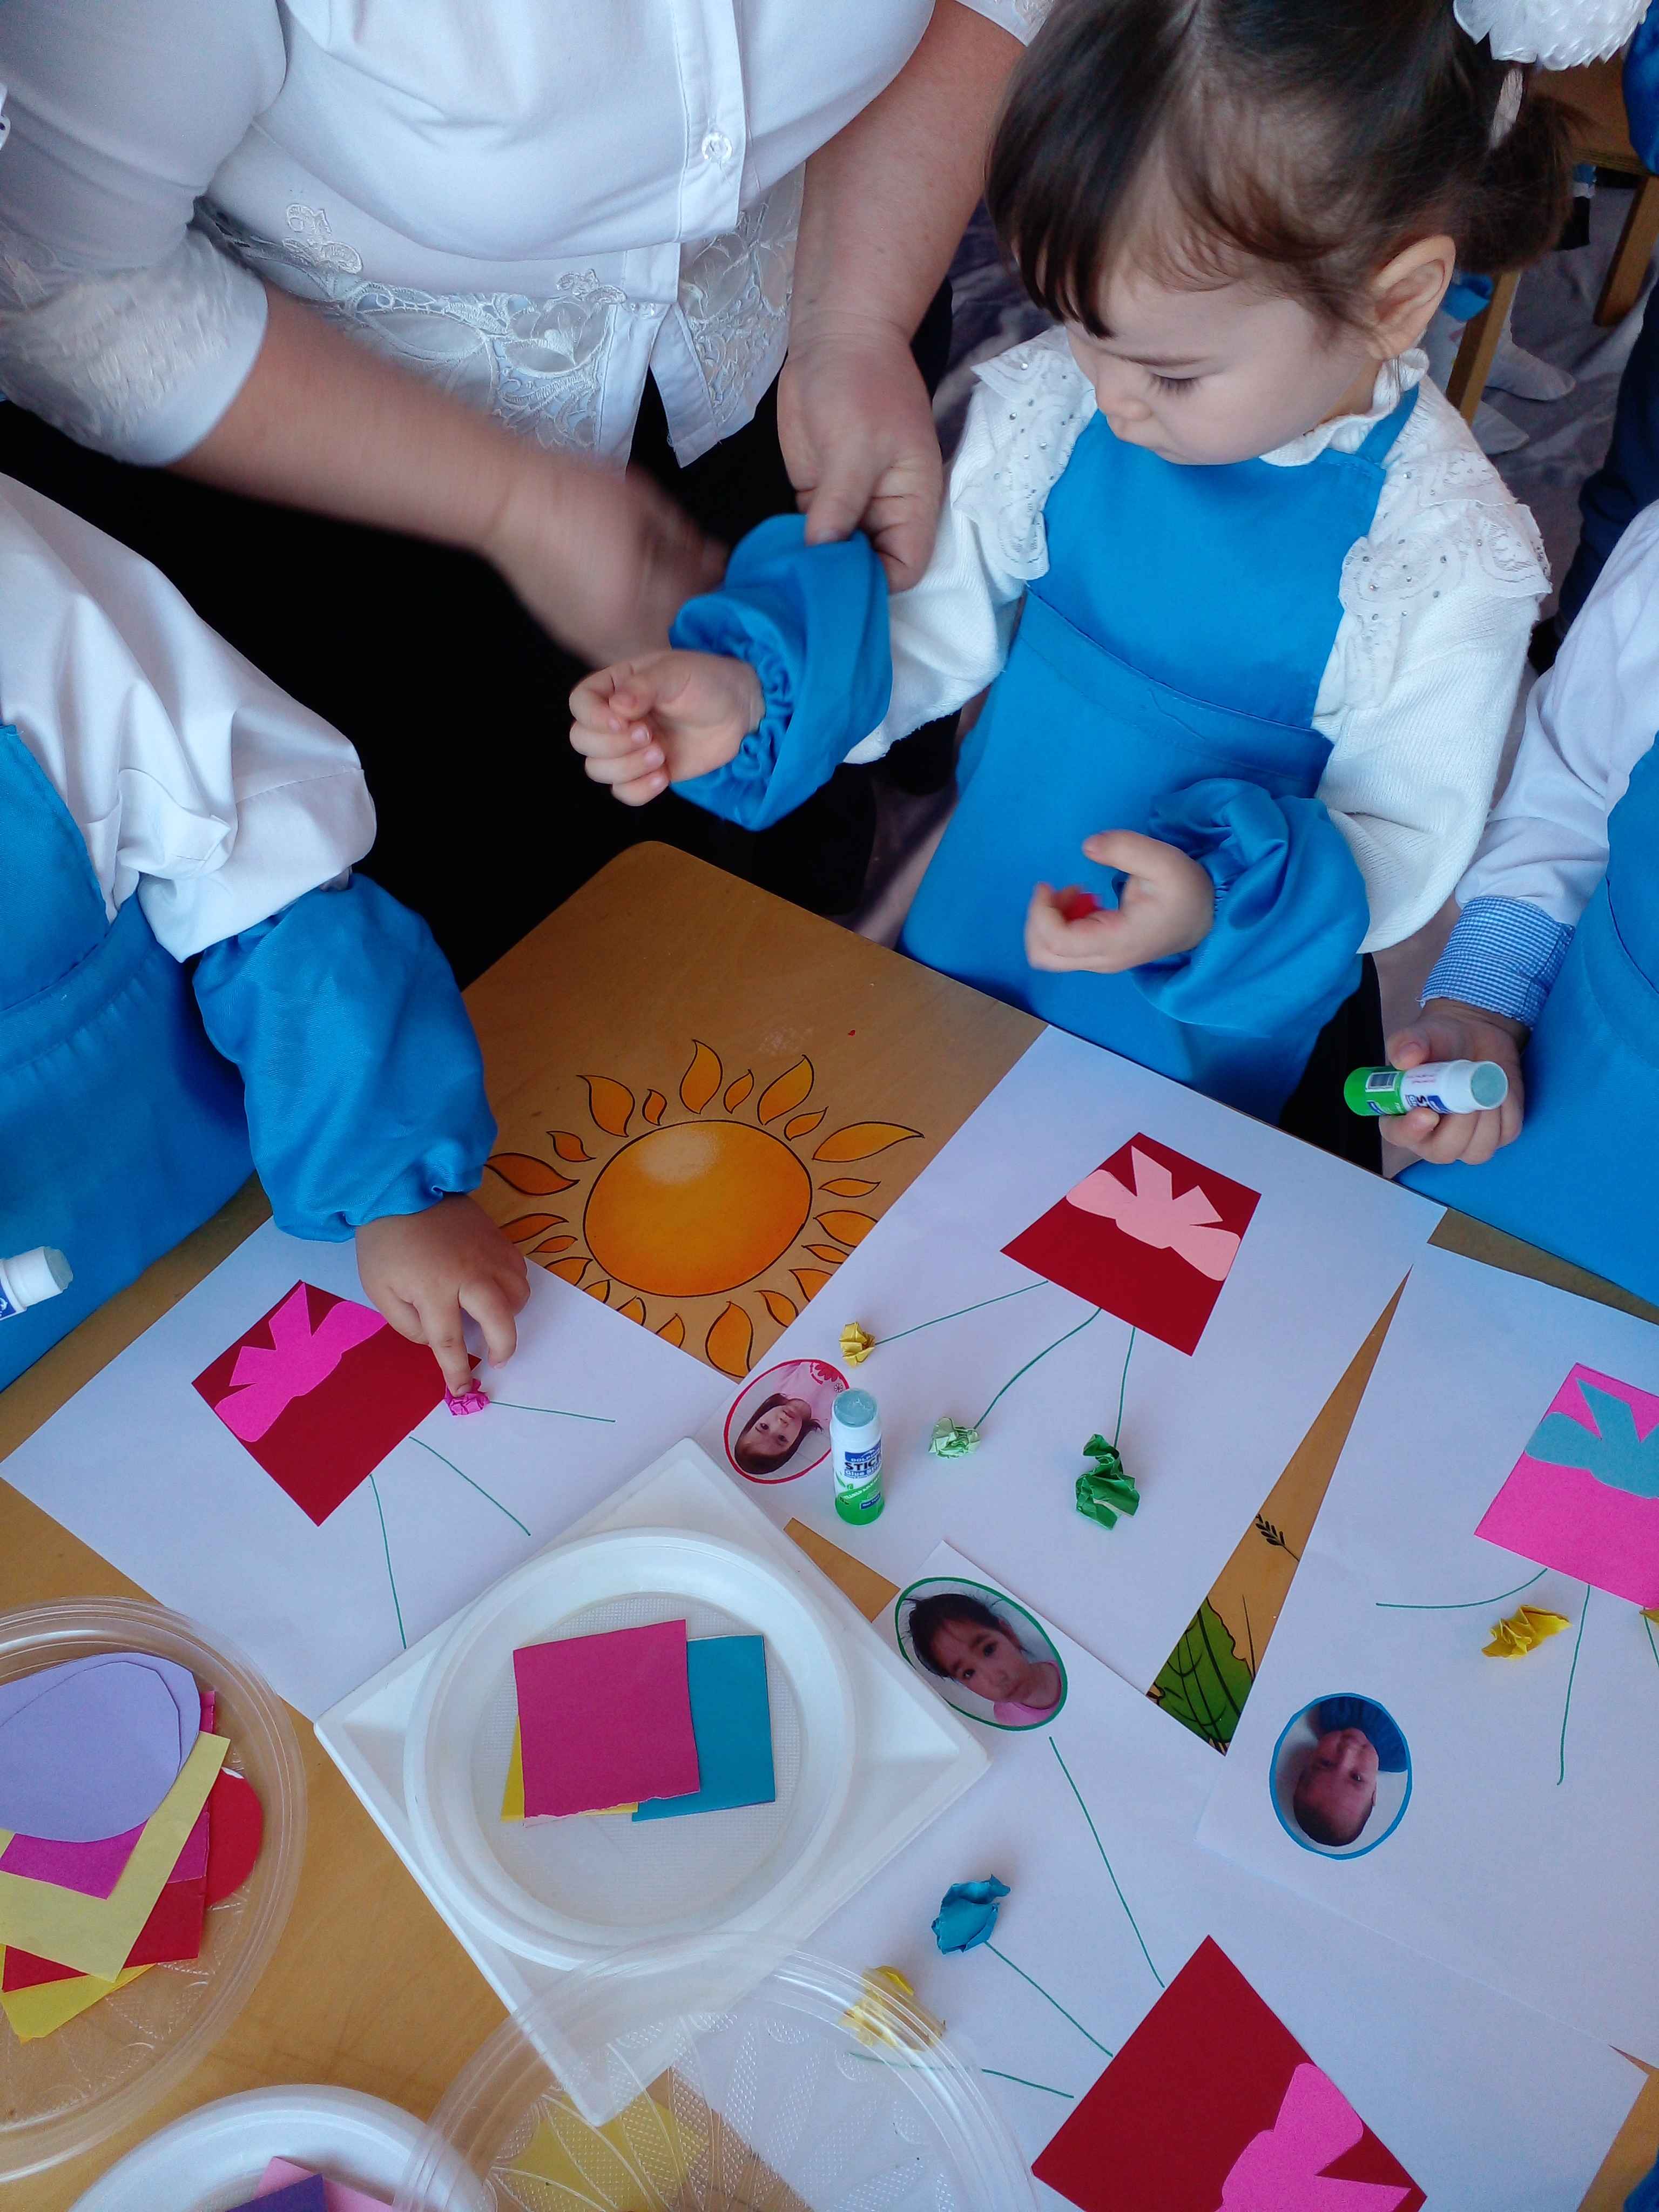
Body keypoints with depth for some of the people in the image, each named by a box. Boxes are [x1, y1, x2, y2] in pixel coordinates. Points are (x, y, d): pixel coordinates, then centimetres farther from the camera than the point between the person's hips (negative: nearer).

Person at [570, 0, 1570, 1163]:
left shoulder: (1446, 564, -25)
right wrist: (757, 694, -24)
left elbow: (1405, 844, -18)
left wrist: (1223, 903, -38)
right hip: (968, 953, 4)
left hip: (1209, 1044, -3)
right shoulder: (1052, 402, -16)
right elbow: (938, 619, -6)